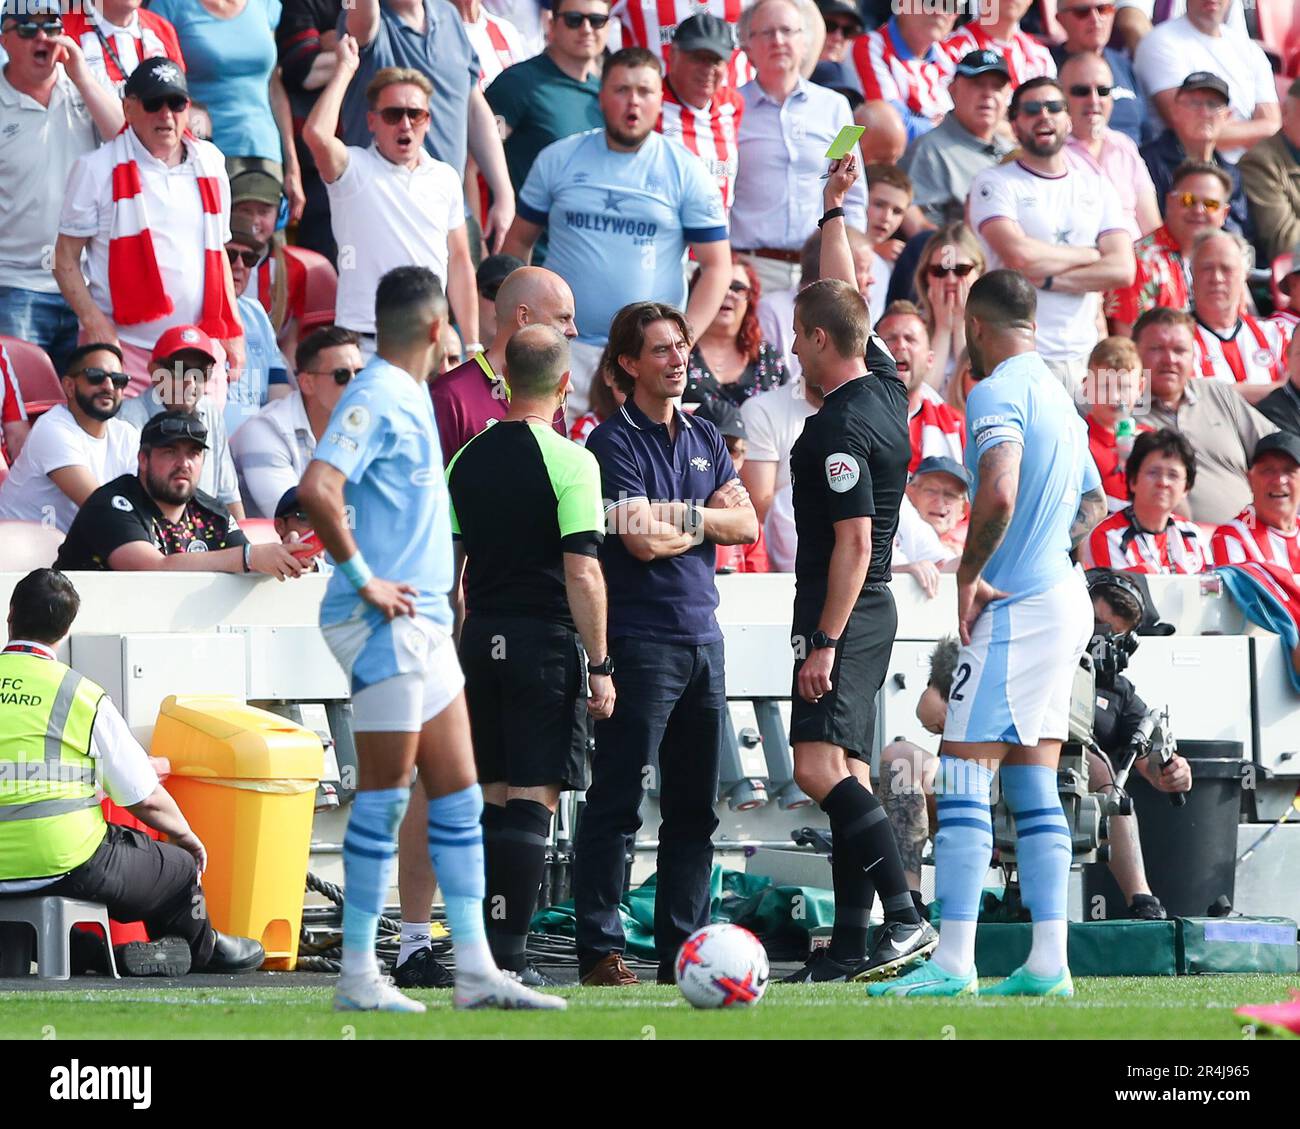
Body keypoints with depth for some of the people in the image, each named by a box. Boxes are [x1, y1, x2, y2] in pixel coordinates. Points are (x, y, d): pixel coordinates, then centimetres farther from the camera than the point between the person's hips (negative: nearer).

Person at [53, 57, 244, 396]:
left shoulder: (209, 162, 13)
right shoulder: (97, 168, 0)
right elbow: (66, 259, -1)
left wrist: (233, 331, 12)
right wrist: (93, 322, -14)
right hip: (123, 344, -4)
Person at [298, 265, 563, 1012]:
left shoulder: (411, 398, 15)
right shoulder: (377, 399, -14)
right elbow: (318, 489, -27)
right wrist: (362, 579, -20)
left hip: (425, 623, 10)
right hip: (388, 624, -10)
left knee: (458, 797, 9)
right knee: (384, 799, -5)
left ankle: (476, 970, 11)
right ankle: (358, 977, 0)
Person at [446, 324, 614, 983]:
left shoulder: (467, 459, 8)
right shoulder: (569, 461, -10)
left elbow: (446, 569, 12)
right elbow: (581, 572, -14)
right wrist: (600, 667, -9)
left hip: (481, 637, 6)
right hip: (545, 638, -6)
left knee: (490, 798, 12)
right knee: (533, 799, -4)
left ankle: (481, 950, 12)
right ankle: (508, 955, -9)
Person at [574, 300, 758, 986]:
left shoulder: (705, 439, 17)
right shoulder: (614, 442, -5)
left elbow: (745, 524, 7)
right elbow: (645, 542, -14)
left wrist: (682, 514, -9)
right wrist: (708, 520, 2)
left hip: (701, 639, 7)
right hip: (640, 640, -7)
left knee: (694, 807, 8)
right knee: (616, 805, -7)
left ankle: (683, 948, 13)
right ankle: (599, 951, -6)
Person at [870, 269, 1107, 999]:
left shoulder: (998, 392, -12)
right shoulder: (1057, 394, 18)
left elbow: (999, 492, -28)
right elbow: (1093, 503, 31)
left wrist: (970, 575, -16)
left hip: (1016, 610, -9)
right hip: (1065, 603, 9)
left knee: (964, 777, -9)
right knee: (1033, 786, 10)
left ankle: (954, 962, -13)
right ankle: (1049, 962, 6)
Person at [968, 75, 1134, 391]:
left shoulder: (1095, 188, 16)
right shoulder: (995, 183, 3)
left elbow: (1122, 270, 3)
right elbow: (1019, 255, -14)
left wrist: (1047, 280, -8)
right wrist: (1089, 255, 0)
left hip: (1084, 354, 4)